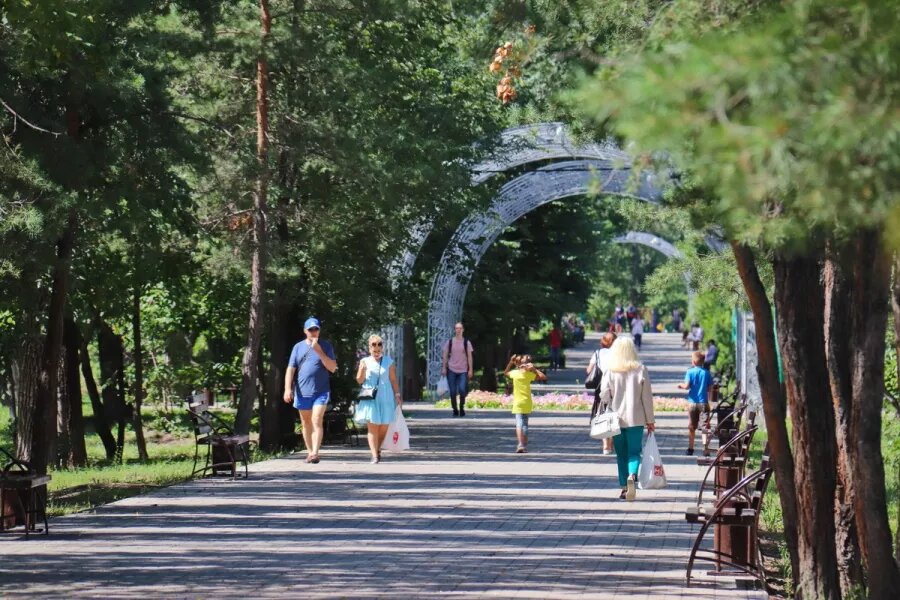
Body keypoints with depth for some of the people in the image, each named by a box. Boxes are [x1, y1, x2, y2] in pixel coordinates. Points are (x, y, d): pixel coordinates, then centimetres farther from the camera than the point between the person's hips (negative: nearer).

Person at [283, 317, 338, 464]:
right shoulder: (298, 347, 8)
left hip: (321, 391, -3)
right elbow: (290, 369, 4)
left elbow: (332, 367, -4)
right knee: (306, 423, 10)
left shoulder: (325, 346, 4)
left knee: (317, 421, -15)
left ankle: (315, 453, -21)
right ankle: (309, 452, 21)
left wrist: (319, 351, -13)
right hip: (302, 392, 3)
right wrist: (288, 389, -7)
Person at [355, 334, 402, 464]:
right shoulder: (365, 361, 7)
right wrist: (363, 369, -14)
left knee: (384, 427, 5)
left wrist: (397, 395, 3)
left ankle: (378, 449, 28)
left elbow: (393, 380, 9)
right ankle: (374, 455, -13)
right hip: (370, 399, -1)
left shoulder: (388, 362, 7)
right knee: (372, 427, -10)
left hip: (386, 398, 1)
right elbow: (359, 380, 4)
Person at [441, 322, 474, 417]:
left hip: (463, 370, -1)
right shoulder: (450, 342, 6)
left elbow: (469, 356, 5)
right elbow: (445, 356, 9)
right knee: (453, 392, -1)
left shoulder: (466, 342, 4)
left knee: (462, 390, -15)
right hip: (451, 370, 1)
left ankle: (462, 408, 5)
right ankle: (455, 410, 11)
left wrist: (470, 370, 0)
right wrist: (444, 368, 1)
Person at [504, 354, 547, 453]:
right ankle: (525, 446, 20)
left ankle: (520, 444, -28)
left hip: (518, 403, -2)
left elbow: (505, 373, 17)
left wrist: (510, 362, 13)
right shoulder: (529, 374, -5)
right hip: (527, 404, 2)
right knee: (525, 424, 15)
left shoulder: (514, 373, -4)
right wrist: (534, 369, -3)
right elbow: (544, 377, -5)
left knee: (519, 424, -10)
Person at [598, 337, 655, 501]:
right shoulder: (641, 370, -4)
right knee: (634, 452, 4)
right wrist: (650, 420, 7)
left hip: (616, 419, 1)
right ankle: (632, 476, -25)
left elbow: (604, 396, -4)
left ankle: (624, 488, 10)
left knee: (621, 454, 12)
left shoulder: (610, 371, -5)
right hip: (636, 419, 0)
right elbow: (647, 397, -1)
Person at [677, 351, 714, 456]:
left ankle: (690, 448, 15)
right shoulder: (706, 373, -2)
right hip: (704, 402, 0)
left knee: (691, 427, 11)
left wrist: (681, 385, 7)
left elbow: (686, 386, -14)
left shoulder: (690, 372, -7)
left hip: (692, 402, 0)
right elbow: (710, 388, 2)